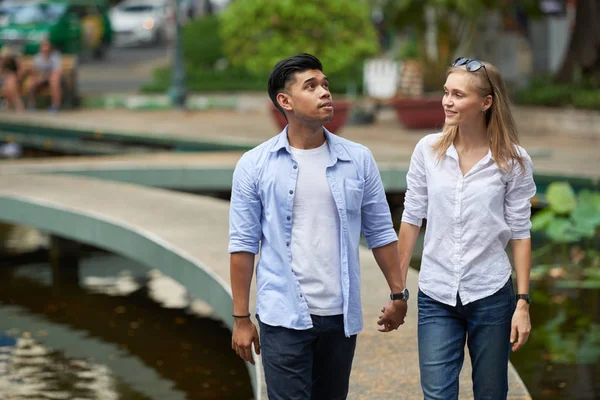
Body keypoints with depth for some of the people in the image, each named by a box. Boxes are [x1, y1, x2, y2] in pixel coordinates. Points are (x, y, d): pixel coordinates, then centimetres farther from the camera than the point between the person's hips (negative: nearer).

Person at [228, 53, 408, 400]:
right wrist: (241, 318, -2)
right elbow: (243, 244, -1)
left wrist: (399, 293, 7)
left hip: (342, 315, 3)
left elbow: (380, 232, 9)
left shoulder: (359, 160, 3)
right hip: (283, 318, -3)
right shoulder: (255, 165, -3)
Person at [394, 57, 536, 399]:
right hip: (436, 298, 1)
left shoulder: (513, 160, -6)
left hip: (491, 296, -1)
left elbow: (520, 233, -2)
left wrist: (523, 303, -4)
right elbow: (412, 219, 6)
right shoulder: (428, 150, -1)